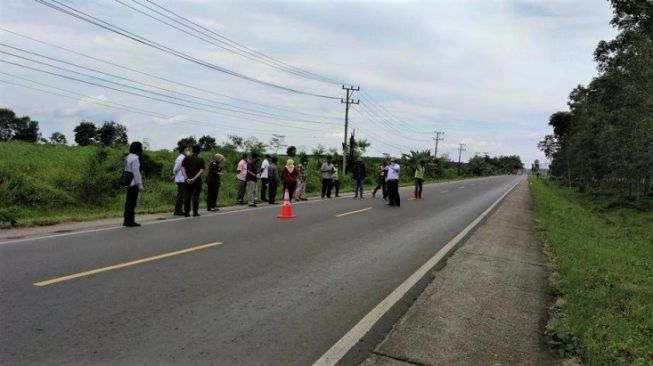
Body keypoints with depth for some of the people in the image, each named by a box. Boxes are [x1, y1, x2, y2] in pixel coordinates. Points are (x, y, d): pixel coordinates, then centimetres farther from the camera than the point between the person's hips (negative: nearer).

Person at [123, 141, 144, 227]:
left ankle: (126, 221, 20)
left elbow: (127, 170, 16)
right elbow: (136, 172, -18)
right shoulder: (135, 158, -15)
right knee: (132, 202, -5)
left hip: (128, 183, 10)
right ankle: (130, 221, -1)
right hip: (134, 184, -10)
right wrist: (139, 184, -16)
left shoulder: (128, 157, 14)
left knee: (128, 202, 14)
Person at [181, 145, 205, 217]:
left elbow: (182, 168, -4)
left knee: (187, 196, 7)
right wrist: (194, 178, -16)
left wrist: (186, 178, -11)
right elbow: (201, 171, -12)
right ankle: (195, 212, 0)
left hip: (188, 180, 3)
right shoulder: (200, 160, -1)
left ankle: (186, 212, 7)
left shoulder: (186, 159, 6)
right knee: (195, 196, 0)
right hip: (197, 180, -2)